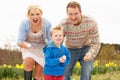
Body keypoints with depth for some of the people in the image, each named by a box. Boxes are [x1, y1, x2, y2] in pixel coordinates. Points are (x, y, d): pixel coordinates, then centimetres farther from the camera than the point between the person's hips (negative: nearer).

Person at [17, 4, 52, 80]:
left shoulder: (47, 23, -29)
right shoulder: (24, 23, -29)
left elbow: (50, 40, -15)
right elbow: (19, 42, -27)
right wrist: (23, 44, -50)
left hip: (41, 47, 1)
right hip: (28, 46, 0)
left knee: (39, 74, 0)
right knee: (29, 62, -31)